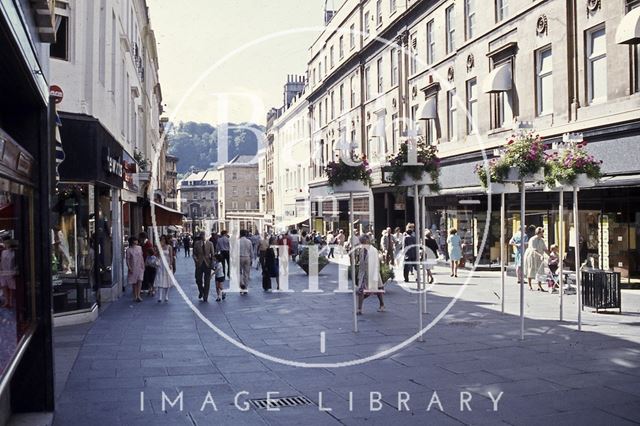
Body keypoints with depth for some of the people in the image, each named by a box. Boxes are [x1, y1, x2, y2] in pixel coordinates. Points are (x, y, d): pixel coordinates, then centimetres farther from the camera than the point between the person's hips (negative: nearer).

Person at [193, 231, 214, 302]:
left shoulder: (210, 243, 1)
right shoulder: (196, 243, 3)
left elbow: (212, 254, 2)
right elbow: (194, 253, 6)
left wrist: (212, 263, -6)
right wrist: (195, 259, -12)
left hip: (207, 264, -1)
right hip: (199, 264, 1)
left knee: (207, 282, 2)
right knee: (198, 280, 3)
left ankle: (205, 297, 11)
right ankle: (201, 292, 32)